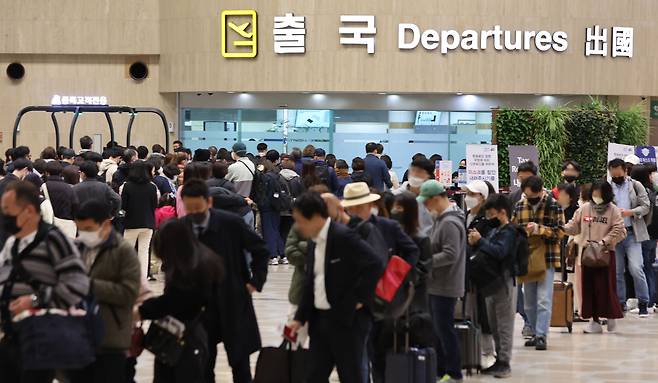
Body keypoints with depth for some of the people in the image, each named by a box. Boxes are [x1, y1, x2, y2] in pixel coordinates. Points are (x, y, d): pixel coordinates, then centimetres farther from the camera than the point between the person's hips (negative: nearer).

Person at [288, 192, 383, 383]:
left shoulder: (343, 237, -16)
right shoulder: (314, 242, 12)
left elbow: (375, 265, -23)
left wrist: (360, 299, -17)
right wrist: (300, 318, 14)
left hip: (347, 319, -9)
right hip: (320, 318, 9)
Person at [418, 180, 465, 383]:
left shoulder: (450, 223, -19)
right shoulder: (440, 219, 12)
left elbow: (450, 255, -25)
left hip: (445, 287, -10)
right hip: (436, 284, 10)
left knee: (444, 329, -4)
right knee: (437, 330, 15)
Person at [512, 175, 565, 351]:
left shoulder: (554, 205, -5)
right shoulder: (519, 206, 7)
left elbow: (560, 231, -8)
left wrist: (539, 229, -19)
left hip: (547, 258, -5)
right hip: (526, 258, 5)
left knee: (543, 300, -9)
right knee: (529, 301, 11)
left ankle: (541, 336, -8)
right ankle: (535, 333, 22)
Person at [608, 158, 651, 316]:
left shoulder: (636, 186, 5)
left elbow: (646, 207, 1)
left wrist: (630, 212, -16)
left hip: (632, 233, -3)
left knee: (636, 268, -13)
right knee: (617, 271, 6)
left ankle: (643, 304, -5)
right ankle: (620, 303, 15)